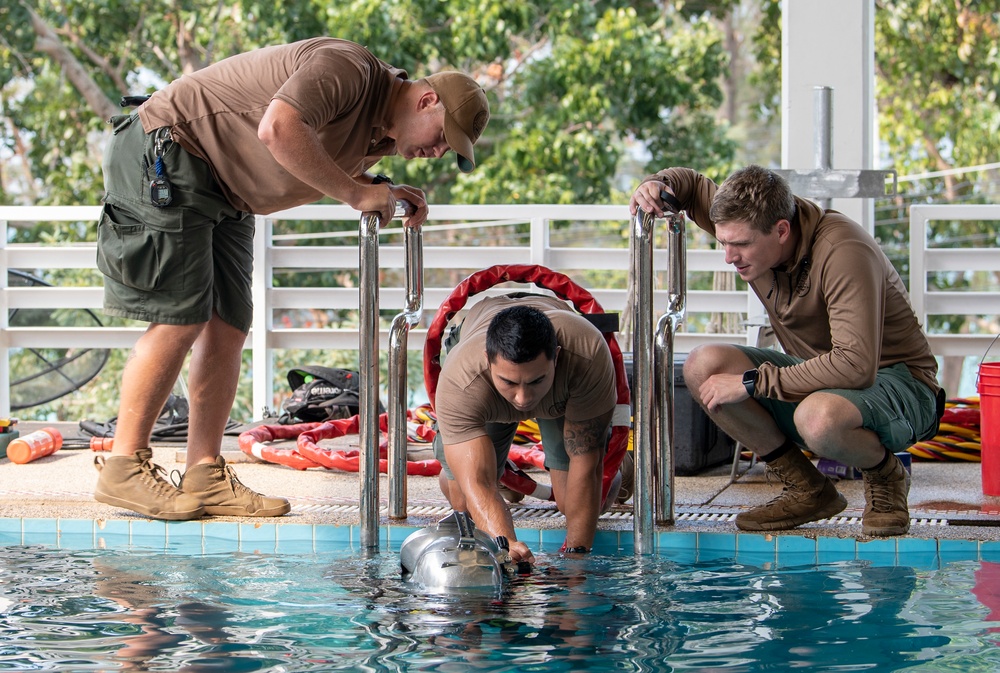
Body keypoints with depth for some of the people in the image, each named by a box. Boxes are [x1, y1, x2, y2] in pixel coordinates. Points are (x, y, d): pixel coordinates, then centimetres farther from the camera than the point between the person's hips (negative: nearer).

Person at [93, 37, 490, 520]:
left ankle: (205, 477, 5)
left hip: (225, 198, 10)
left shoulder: (379, 134, 7)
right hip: (167, 153, -10)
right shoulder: (347, 69, -23)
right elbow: (278, 129, -36)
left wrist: (385, 192, -1)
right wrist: (357, 194, -28)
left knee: (228, 328, 3)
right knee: (180, 320, -13)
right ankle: (123, 469, -8)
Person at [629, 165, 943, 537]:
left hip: (894, 379, -7)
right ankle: (808, 489, -3)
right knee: (703, 366, -14)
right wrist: (658, 185, -11)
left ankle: (886, 475, -4)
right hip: (818, 373, 8)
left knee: (818, 417, -41)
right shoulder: (750, 227, -6)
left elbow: (856, 365, -37)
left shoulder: (843, 251, -29)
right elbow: (693, 184, 14)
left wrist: (752, 383, -31)